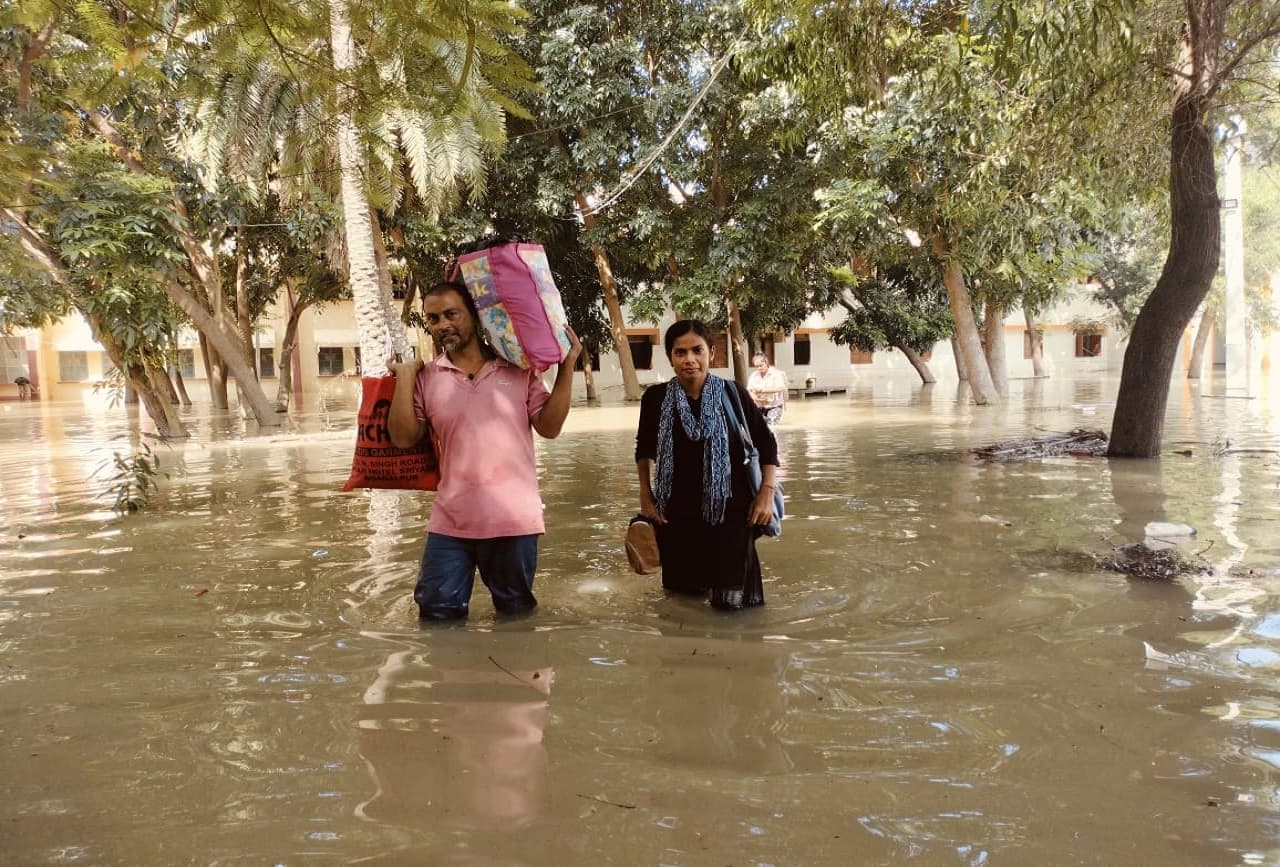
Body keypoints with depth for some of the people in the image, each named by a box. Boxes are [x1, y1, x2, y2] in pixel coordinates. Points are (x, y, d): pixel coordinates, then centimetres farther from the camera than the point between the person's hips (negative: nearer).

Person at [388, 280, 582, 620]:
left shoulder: (518, 369, 2)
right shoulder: (426, 377, 4)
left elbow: (549, 426, -3)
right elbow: (403, 437, -2)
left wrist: (566, 367, -8)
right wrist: (404, 376, -5)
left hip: (513, 519, -1)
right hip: (450, 522, 1)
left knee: (515, 613, 16)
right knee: (437, 614, 5)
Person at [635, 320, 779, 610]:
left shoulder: (733, 393, -10)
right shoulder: (656, 398, -6)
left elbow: (766, 442, 1)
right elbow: (645, 448, 12)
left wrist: (767, 493, -7)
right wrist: (646, 494, 7)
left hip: (730, 506, -2)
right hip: (677, 511, 2)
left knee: (730, 598, 3)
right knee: (683, 587, 13)